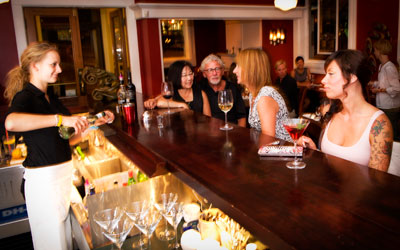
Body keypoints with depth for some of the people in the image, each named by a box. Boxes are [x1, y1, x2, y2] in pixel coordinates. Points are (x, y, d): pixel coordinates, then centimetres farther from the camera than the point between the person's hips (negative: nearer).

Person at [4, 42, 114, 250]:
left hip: (64, 173, 8)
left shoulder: (51, 99, 14)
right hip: (43, 178, -8)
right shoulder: (25, 96, -12)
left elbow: (70, 138, 15)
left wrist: (97, 122, 4)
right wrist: (60, 119, -39)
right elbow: (11, 122, -36)